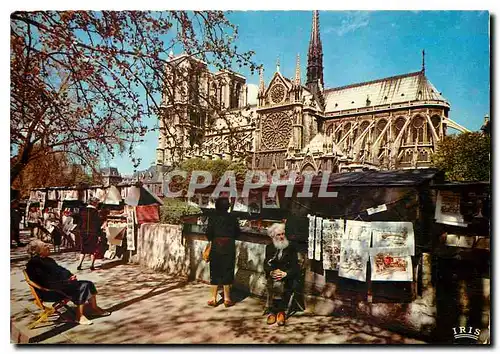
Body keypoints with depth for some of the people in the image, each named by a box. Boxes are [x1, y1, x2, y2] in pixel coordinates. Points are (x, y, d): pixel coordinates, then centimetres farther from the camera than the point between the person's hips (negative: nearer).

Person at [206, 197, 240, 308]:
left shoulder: (212, 218, -6)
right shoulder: (233, 218, -3)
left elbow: (209, 234, -6)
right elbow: (237, 233, 2)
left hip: (216, 247, 0)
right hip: (229, 248, 1)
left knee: (215, 273, 10)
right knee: (227, 273, 9)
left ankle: (213, 298, 14)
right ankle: (227, 299, 14)